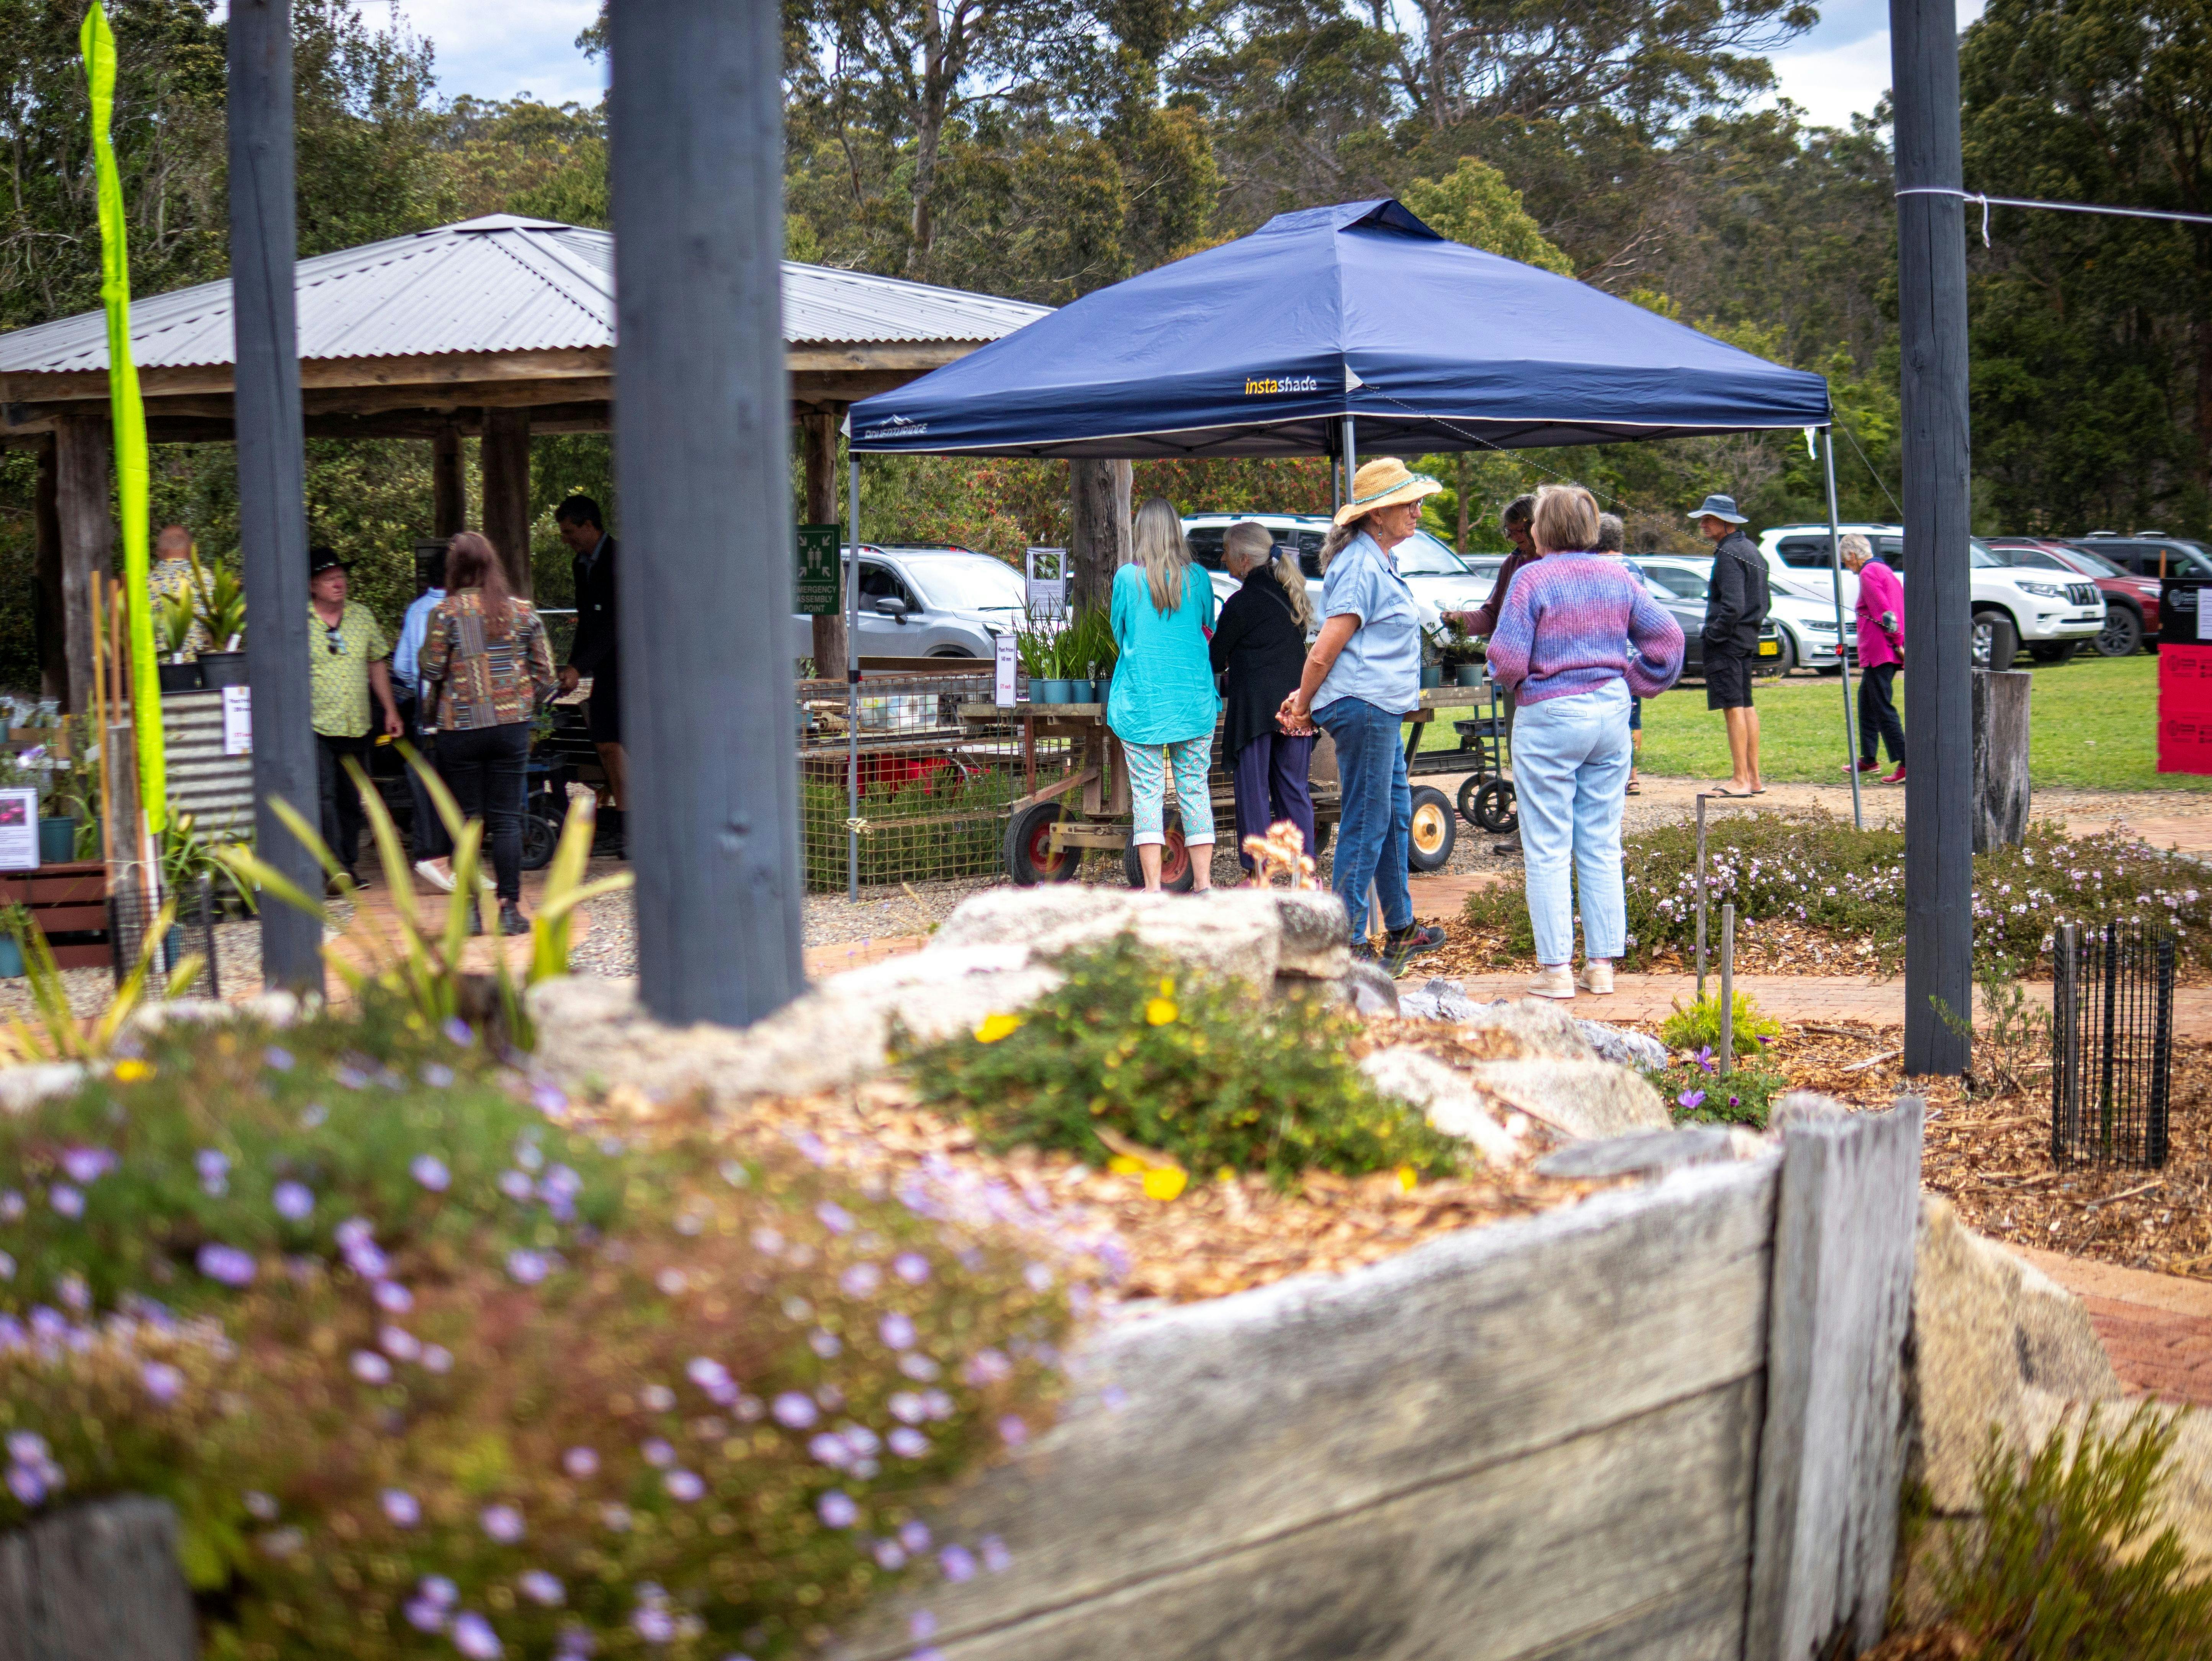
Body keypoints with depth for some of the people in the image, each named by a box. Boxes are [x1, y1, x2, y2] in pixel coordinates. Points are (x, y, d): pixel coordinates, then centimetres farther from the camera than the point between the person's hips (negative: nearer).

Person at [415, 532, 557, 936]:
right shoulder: (524, 611, 3)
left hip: (460, 729, -2)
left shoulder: (444, 613, -5)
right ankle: (510, 907, 2)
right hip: (512, 725, 2)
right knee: (507, 819, 5)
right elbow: (545, 673, 4)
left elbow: (432, 674, -5)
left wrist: (430, 715, 11)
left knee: (468, 820, 7)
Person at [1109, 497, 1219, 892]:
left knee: (1147, 791, 0)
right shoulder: (1198, 578, 1)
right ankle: (1203, 882, 6)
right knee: (1195, 789, 7)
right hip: (1193, 698, 2)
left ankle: (1152, 886, -3)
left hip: (1141, 701, -2)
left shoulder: (1127, 578, -3)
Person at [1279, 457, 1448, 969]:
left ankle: (1401, 930, 30)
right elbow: (1326, 650, -18)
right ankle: (1347, 944, -1)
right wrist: (1303, 706, -7)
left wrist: (1305, 700, 11)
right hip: (1363, 706, -11)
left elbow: (1326, 652, 19)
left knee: (1396, 817, 18)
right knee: (1366, 825, -6)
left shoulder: (1379, 563, 16)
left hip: (1381, 710, 11)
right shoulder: (1361, 567, -17)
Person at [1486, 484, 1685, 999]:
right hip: (1611, 715, 5)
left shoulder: (1534, 579, -10)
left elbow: (1508, 659, -14)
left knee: (1548, 851, 0)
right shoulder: (1618, 576, 6)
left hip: (1549, 717, -5)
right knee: (1602, 848, 10)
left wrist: (1515, 684, 7)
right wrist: (1632, 683, 12)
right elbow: (1666, 637, 4)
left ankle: (1556, 968, -1)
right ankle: (1602, 965, 12)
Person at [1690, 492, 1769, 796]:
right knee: (1746, 706, 14)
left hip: (1727, 639, -10)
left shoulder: (1729, 554, -16)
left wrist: (1712, 633, -14)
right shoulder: (1749, 549, 15)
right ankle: (1754, 778, 18)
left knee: (1733, 708, -8)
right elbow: (1760, 601, 21)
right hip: (1748, 638, 10)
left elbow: (1732, 606, -23)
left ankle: (1740, 780, -8)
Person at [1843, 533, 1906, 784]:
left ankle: (1905, 762, -18)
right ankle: (1869, 759, 26)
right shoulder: (1884, 570, 21)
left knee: (1883, 707, -11)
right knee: (1867, 702, 20)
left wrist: (1898, 643, -18)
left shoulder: (1868, 573, -11)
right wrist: (1901, 643, 16)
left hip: (1879, 650, -11)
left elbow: (1885, 611, -20)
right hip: (1888, 650, 11)